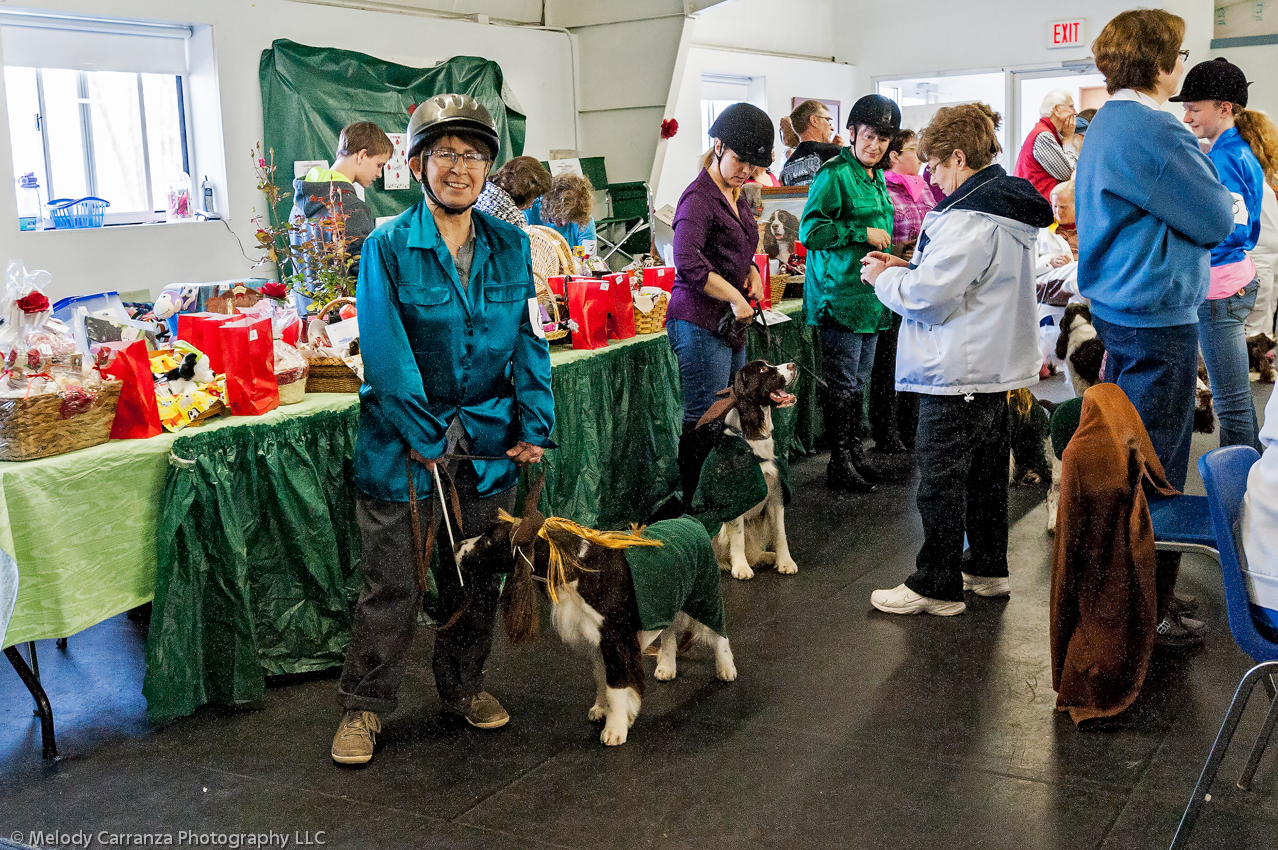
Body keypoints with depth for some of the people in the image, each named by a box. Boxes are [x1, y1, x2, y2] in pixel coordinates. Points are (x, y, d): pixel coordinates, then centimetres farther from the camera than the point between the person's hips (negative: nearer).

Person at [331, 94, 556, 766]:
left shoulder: (509, 246, 4)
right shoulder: (388, 248, -9)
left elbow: (527, 338, 5)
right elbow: (386, 355, -13)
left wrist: (534, 425, -4)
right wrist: (426, 438, -16)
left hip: (488, 443, 4)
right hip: (402, 445, -4)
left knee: (478, 578, 15)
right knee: (391, 586, 5)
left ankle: (463, 687, 36)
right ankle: (365, 706, 23)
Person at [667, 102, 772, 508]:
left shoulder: (737, 196, 16)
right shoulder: (699, 198, -13)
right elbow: (688, 264, -27)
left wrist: (752, 271, 9)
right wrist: (735, 296, -20)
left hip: (731, 322, 9)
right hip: (701, 324, -9)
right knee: (703, 421, -5)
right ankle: (692, 509, 3)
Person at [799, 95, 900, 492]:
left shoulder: (877, 177, 16)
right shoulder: (834, 175, -12)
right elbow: (810, 231, -19)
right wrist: (863, 233, -19)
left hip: (870, 294, 9)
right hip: (840, 295, -9)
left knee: (860, 380, 15)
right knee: (842, 383, -3)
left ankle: (855, 452, 24)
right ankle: (839, 463, 6)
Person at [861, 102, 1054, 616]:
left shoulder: (969, 218, -22)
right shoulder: (1010, 205, 11)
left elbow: (927, 297, -24)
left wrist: (884, 278, -6)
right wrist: (907, 267, 10)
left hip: (958, 374, -10)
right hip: (997, 365, 10)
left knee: (940, 478, 0)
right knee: (986, 471, 19)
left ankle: (936, 586, 9)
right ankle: (988, 569, 31)